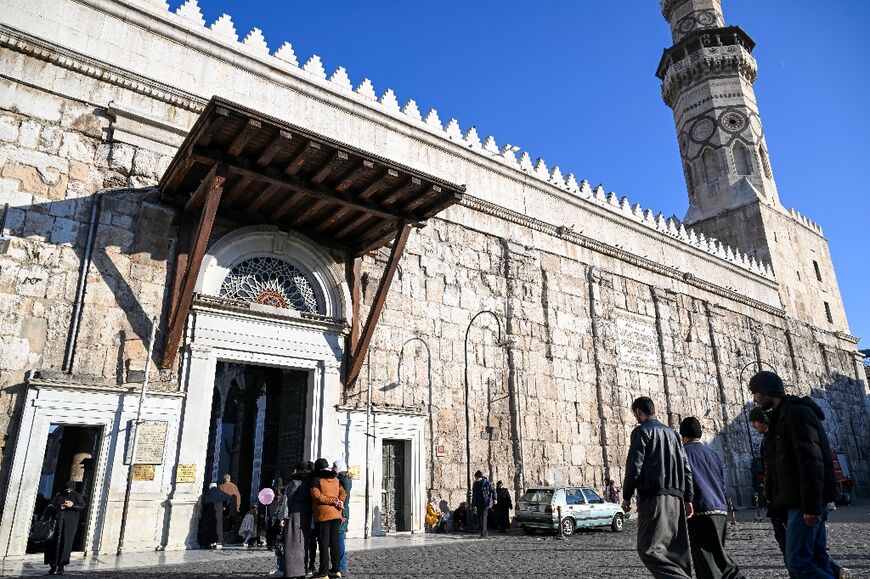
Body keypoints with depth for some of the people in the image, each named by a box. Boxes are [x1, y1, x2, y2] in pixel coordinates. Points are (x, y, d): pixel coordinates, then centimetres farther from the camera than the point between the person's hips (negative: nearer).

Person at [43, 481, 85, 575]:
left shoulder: (77, 497, 10)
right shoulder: (58, 496, 14)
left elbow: (82, 506, -2)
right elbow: (50, 506, 5)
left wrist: (73, 505, -21)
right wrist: (59, 507, -14)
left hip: (70, 524, -2)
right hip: (57, 522, 2)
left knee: (65, 543, -8)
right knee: (54, 543, -5)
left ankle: (61, 566, -4)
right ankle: (53, 566, 5)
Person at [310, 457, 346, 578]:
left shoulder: (316, 480, -4)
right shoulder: (336, 479, 14)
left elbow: (317, 496, -14)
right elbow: (343, 494, 10)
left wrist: (332, 501, -10)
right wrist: (338, 502, -4)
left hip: (323, 515, -6)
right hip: (336, 514, 6)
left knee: (324, 543, -2)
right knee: (335, 542, 11)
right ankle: (336, 569, 14)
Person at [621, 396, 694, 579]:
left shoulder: (641, 431, -2)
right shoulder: (671, 432, 20)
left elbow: (634, 466, -10)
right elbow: (686, 468, 17)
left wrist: (626, 496, -2)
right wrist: (688, 498, 18)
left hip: (653, 497, -8)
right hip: (676, 498, 8)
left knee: (648, 549, -10)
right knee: (677, 550, 11)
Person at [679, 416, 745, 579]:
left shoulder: (682, 452, -4)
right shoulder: (712, 454, 15)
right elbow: (722, 483, 18)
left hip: (700, 511, -6)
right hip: (720, 509, 6)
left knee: (705, 559, -2)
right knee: (718, 552, 20)